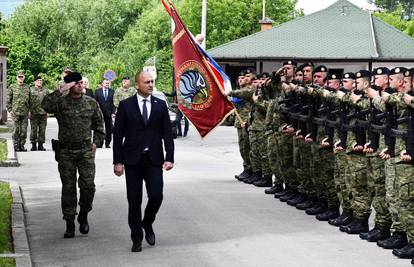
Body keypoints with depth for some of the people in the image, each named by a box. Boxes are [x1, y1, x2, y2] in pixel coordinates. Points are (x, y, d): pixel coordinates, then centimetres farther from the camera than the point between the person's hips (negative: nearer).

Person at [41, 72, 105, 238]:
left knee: (88, 185, -7)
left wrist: (96, 142, 6)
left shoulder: (91, 103, 6)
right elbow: (46, 105, -23)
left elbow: (99, 124, 15)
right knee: (68, 188, 4)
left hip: (86, 150, 1)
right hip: (65, 151, -1)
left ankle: (83, 215, 17)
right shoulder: (61, 102, -2)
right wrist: (62, 90, -22)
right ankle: (69, 223, 13)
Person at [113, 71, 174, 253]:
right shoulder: (125, 105, 0)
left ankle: (147, 224, 21)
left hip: (154, 159, 1)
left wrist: (169, 158, -6)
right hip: (132, 160, -1)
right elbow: (118, 135, 0)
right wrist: (117, 161, -5)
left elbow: (167, 133, 4)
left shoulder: (160, 105, 6)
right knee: (134, 201, 2)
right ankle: (137, 238, 15)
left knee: (156, 195, -9)